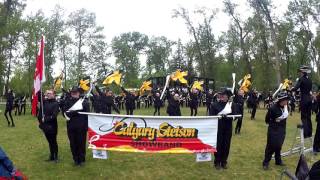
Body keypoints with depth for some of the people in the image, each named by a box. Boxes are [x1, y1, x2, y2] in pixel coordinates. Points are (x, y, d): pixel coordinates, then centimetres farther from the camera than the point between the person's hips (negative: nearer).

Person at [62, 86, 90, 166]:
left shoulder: (84, 101, -2)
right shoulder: (68, 101, 7)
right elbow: (65, 112, 0)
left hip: (81, 126, -3)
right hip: (71, 126, 3)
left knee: (81, 143, 3)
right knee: (73, 144, 9)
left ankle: (81, 159, 18)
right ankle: (75, 159, 24)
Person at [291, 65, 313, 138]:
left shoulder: (301, 79, -11)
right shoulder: (309, 80, 10)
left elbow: (295, 88, -20)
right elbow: (310, 89, 17)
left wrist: (289, 89, -3)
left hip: (304, 99, -7)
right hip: (309, 99, 7)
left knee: (304, 117, -3)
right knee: (308, 117, 13)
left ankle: (305, 134, -6)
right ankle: (309, 133, 17)